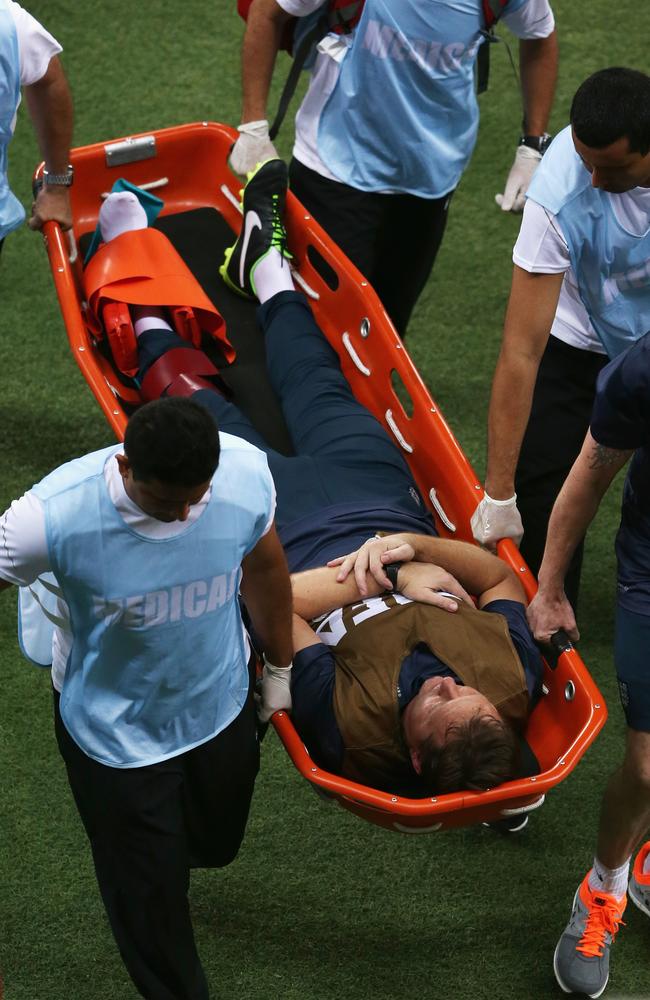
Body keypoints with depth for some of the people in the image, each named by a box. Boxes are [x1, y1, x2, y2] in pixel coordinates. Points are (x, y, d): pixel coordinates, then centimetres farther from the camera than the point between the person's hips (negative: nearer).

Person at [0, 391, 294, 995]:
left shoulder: (246, 474, -26)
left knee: (217, 844, 28)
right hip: (116, 732, -3)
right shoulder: (55, 516, -37)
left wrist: (278, 667, 12)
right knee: (148, 894, 11)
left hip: (219, 704, 4)